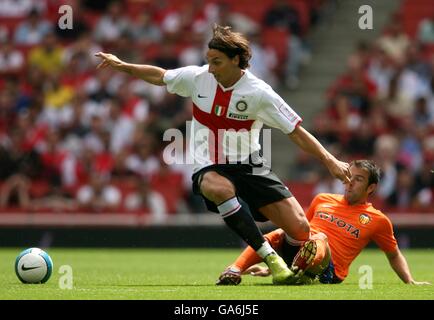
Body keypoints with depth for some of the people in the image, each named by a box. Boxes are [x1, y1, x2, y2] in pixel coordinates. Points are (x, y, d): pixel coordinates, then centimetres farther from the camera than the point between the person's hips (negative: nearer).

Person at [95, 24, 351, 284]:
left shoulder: (259, 93, -13)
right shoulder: (197, 77, -5)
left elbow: (296, 132, -9)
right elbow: (159, 76, 15)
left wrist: (330, 161, -14)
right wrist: (123, 66, 7)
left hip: (249, 165, -1)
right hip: (210, 168, 1)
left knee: (300, 229, -15)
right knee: (218, 189, -40)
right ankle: (270, 257, -32)